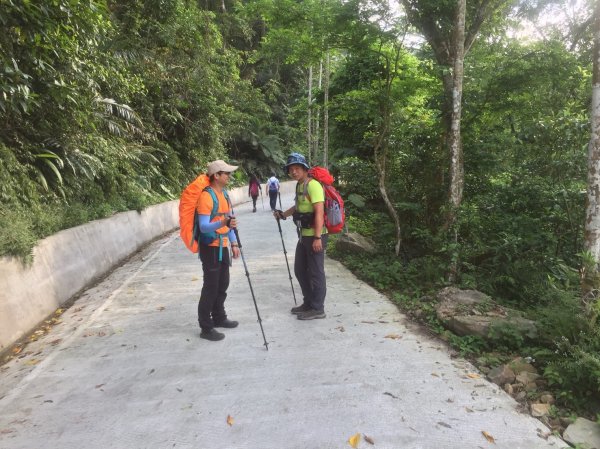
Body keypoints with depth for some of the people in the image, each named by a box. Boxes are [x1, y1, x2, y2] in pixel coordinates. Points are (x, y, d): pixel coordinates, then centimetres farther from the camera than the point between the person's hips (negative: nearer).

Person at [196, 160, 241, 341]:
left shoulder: (224, 194, 10)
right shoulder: (206, 196, -18)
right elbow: (204, 226, -24)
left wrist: (234, 243, 13)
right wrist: (222, 223, -40)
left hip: (222, 246, 9)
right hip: (210, 247, -9)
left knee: (222, 285, 17)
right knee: (210, 287, -4)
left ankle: (219, 317, 32)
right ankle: (206, 327, 6)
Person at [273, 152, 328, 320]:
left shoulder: (313, 185, -16)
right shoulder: (299, 185, 13)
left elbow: (319, 212, -23)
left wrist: (317, 237, -27)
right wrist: (284, 214, 17)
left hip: (314, 236, -10)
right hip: (304, 235, 10)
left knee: (316, 272, 0)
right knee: (300, 270, 16)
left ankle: (318, 309, 11)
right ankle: (308, 303, 30)